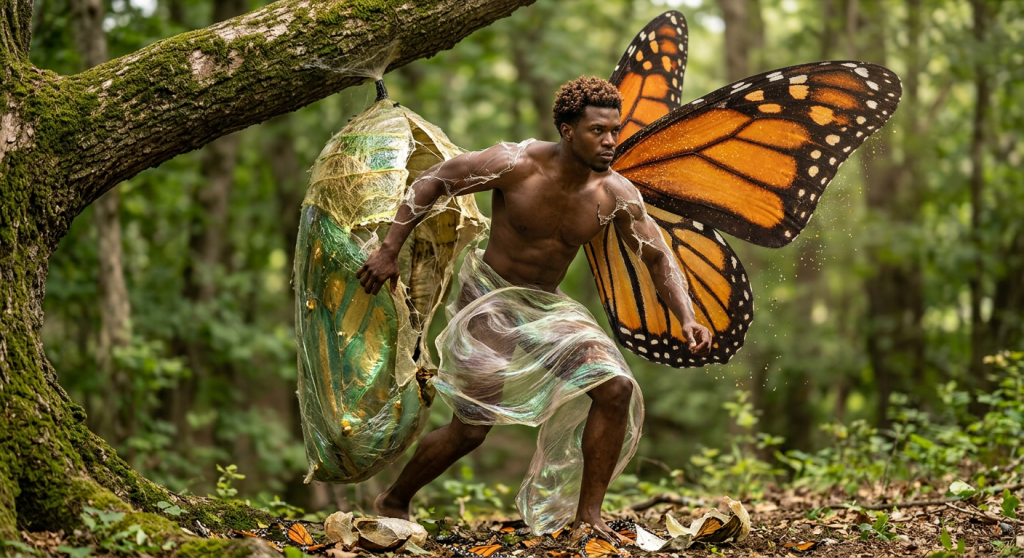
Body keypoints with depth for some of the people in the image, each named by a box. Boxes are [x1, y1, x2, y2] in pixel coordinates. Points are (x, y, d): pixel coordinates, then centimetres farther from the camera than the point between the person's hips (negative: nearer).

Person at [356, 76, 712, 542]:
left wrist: (687, 319, -18)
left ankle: (587, 515, -4)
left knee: (615, 389, -16)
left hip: (549, 307, 5)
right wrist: (389, 251, -15)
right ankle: (393, 503, 24)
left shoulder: (616, 195, -11)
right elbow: (432, 182, -13)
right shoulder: (518, 164, -22)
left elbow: (657, 258, -3)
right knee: (470, 430, -2)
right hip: (489, 302, -4)